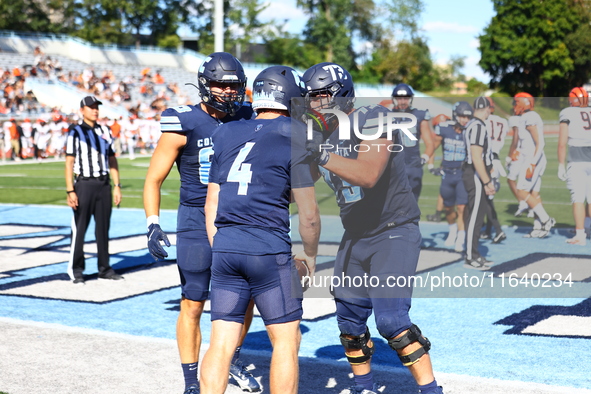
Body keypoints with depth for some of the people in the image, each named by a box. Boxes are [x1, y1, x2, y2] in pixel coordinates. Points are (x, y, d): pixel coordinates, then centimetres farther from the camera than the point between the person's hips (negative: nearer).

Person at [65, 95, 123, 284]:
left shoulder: (105, 132, 13)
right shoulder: (75, 133, -2)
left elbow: (112, 160, 15)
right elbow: (69, 163, -7)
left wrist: (117, 186, 8)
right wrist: (70, 191, -13)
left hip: (104, 185, 5)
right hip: (84, 184, -4)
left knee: (103, 228, 9)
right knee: (79, 228, -1)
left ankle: (104, 268, 17)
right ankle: (76, 270, 9)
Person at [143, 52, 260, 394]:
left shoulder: (246, 119, 3)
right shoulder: (185, 123, -10)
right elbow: (154, 180, -5)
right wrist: (153, 225, -15)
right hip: (197, 222, -4)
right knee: (193, 305, 1)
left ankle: (232, 359, 33)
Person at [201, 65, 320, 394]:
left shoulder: (226, 135, 12)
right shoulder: (294, 139, -3)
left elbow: (212, 204, 15)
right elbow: (309, 214, -2)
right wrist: (310, 254, 14)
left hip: (225, 247, 5)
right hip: (269, 247, -5)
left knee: (222, 342, 8)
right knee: (286, 340, 7)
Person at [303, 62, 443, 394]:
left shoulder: (372, 120, -17)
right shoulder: (320, 134, 6)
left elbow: (368, 176, -33)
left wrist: (321, 155, -40)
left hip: (394, 232, -7)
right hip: (356, 238, 8)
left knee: (391, 319, -17)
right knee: (349, 319, 8)